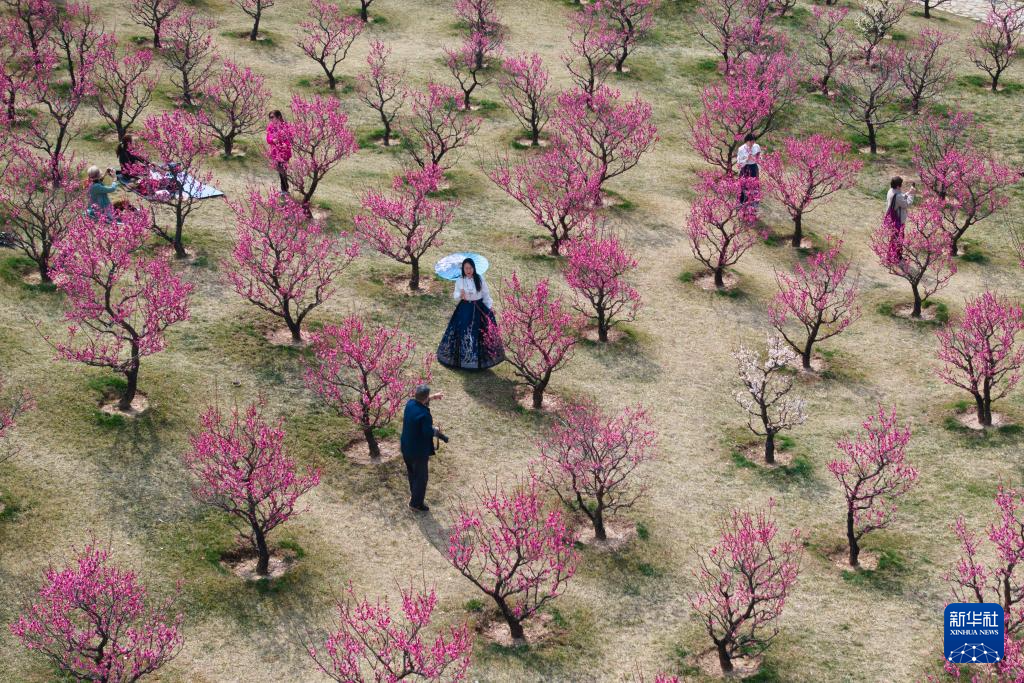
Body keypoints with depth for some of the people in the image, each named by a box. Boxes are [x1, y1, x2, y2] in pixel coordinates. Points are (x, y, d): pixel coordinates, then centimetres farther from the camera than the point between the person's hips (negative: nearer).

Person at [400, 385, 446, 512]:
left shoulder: (410, 403, -8)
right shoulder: (424, 414, -32)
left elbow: (419, 400, 16)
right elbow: (428, 432, -29)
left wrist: (433, 397, 18)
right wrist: (436, 430, -10)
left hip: (406, 447, 8)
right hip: (419, 450, -8)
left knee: (412, 472, 28)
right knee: (421, 477, 11)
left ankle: (414, 493, 47)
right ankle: (416, 502, 22)